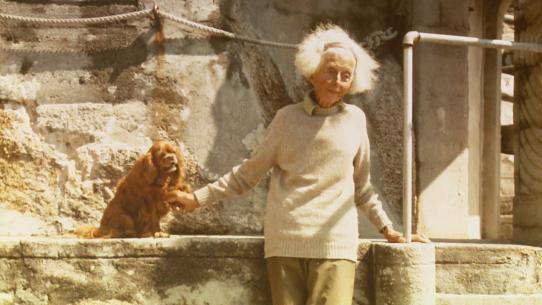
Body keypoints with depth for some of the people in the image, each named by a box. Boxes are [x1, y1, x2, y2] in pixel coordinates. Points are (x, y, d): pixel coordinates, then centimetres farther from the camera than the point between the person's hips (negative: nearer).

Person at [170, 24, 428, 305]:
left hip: (335, 243, 0)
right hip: (285, 240, 0)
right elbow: (248, 173, 14)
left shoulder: (354, 120, 10)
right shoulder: (287, 118, 7)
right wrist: (198, 198, 10)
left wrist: (386, 228, 19)